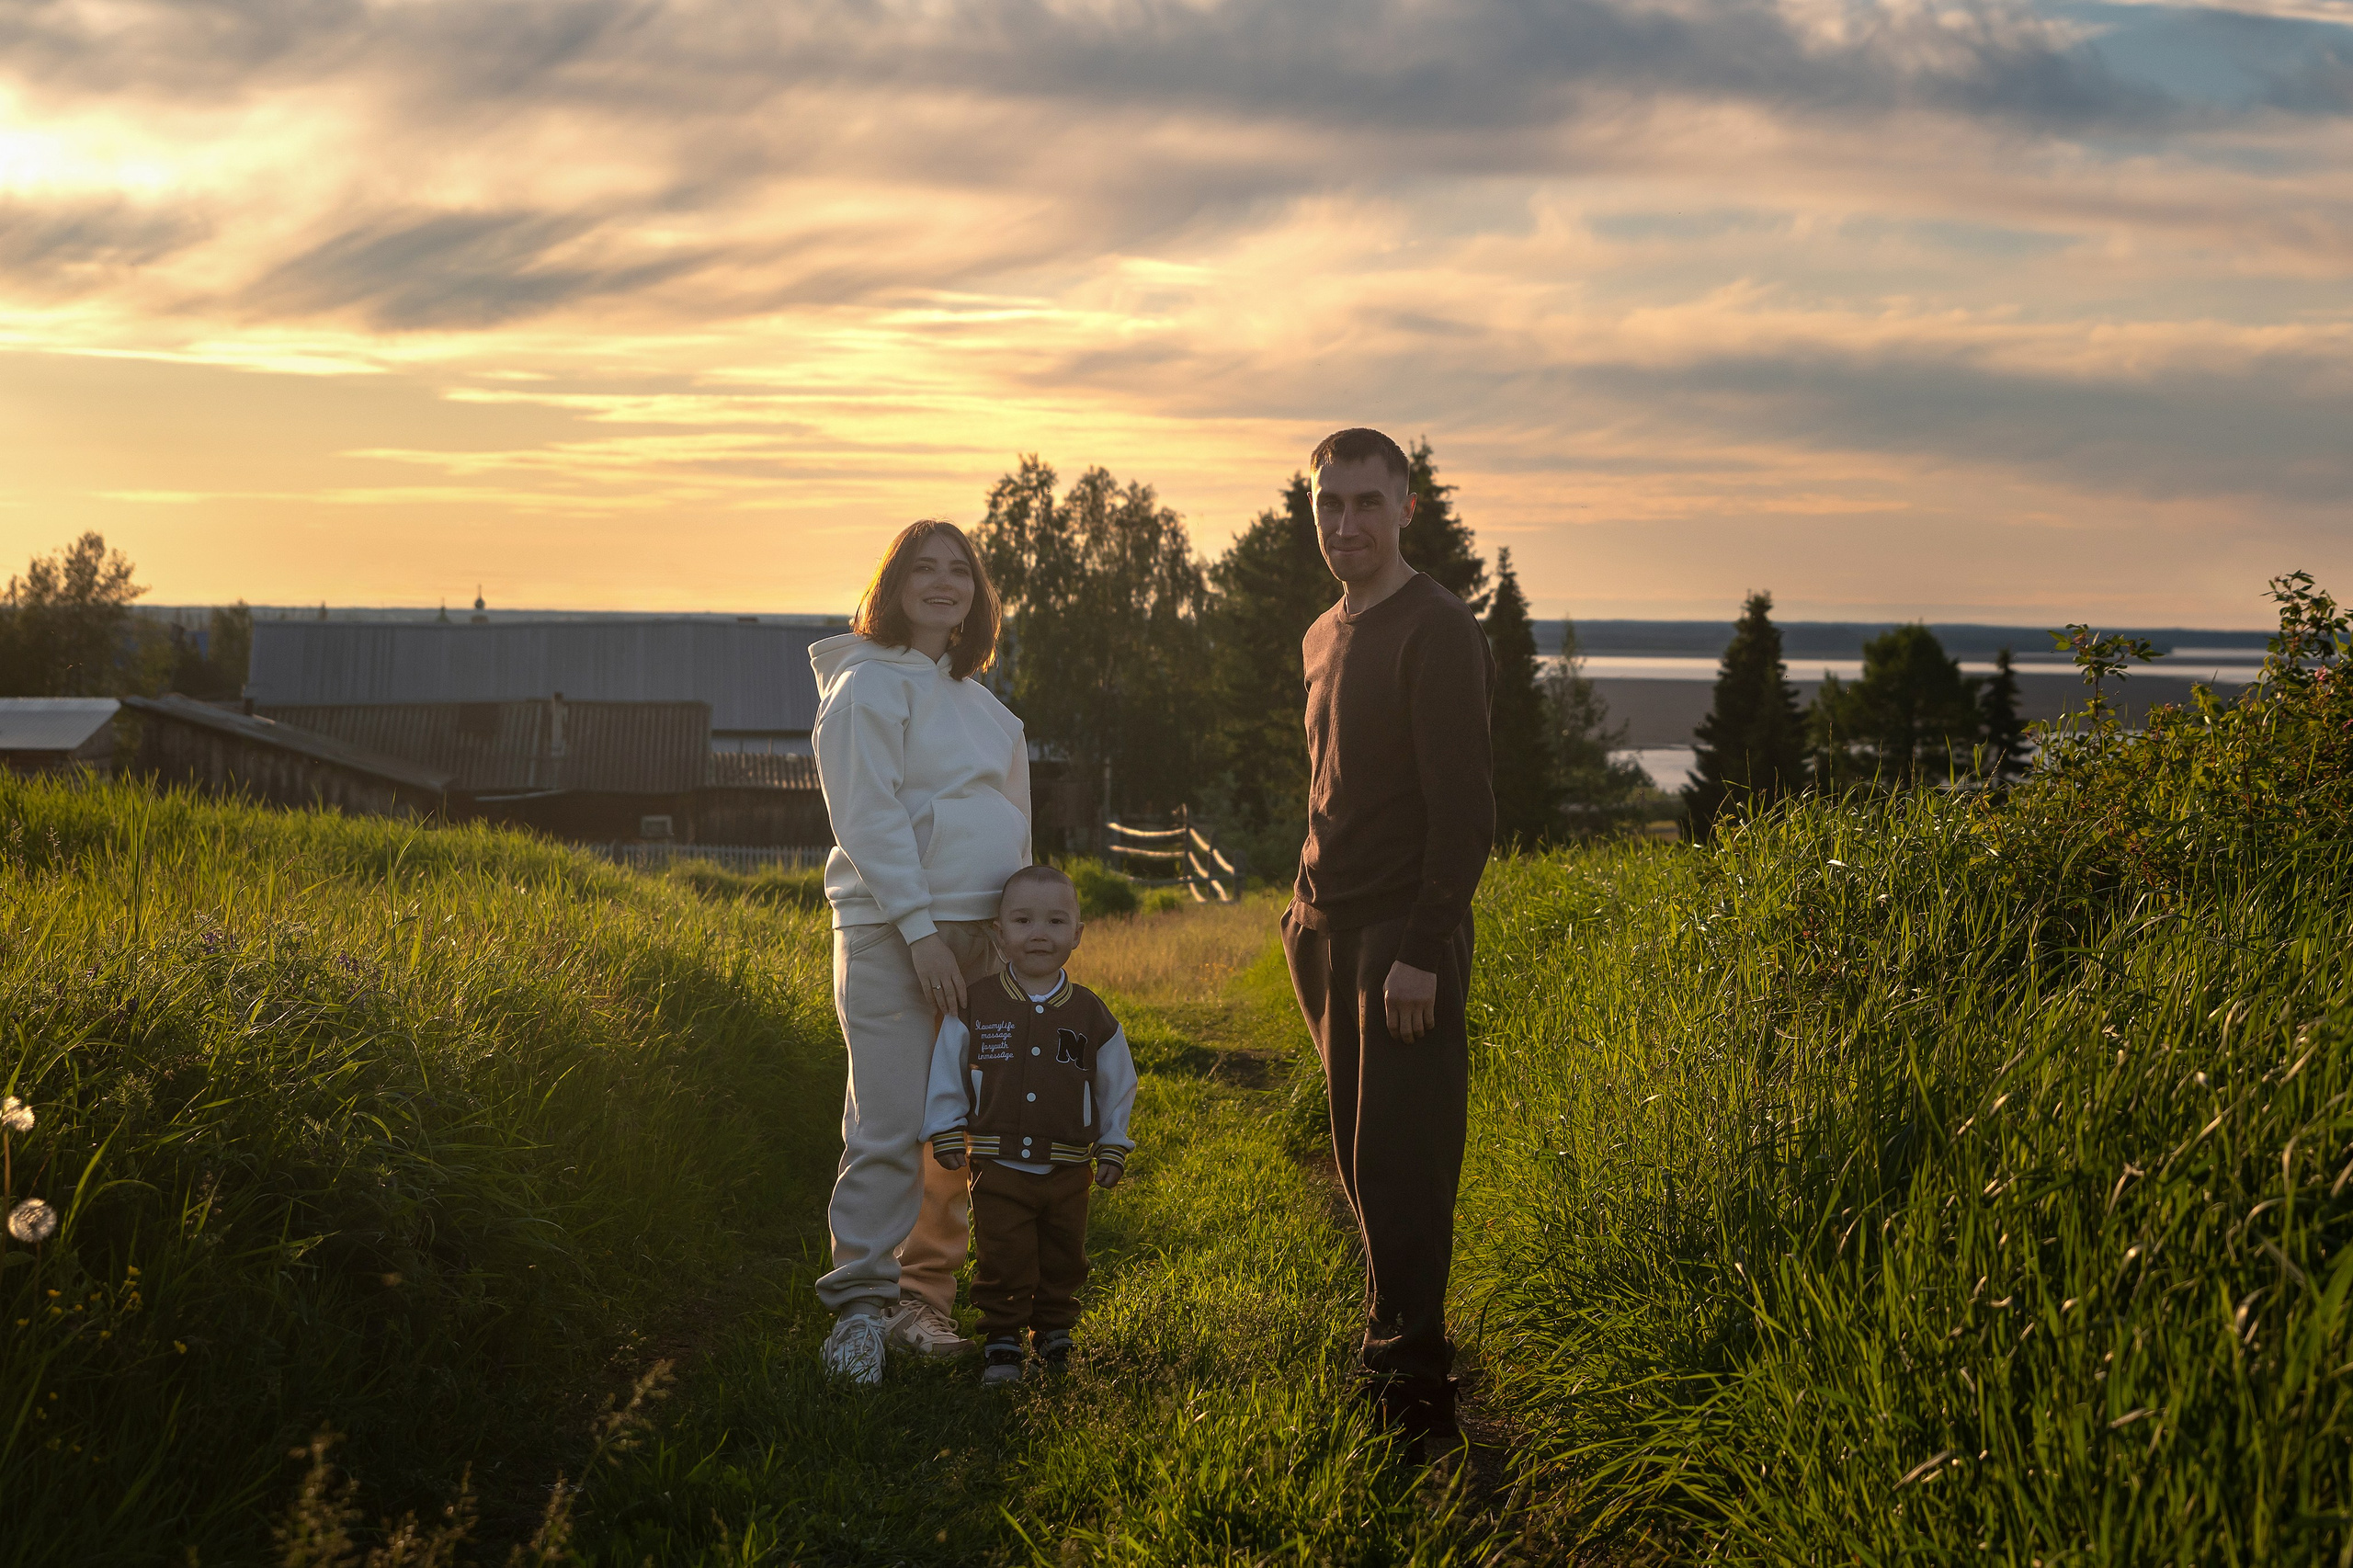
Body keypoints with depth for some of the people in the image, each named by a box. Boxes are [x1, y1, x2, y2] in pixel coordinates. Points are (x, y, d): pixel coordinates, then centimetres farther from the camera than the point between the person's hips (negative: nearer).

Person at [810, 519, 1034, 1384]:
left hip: (980, 933, 7)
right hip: (894, 931, -7)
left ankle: (925, 1301, 13)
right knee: (891, 1125, -11)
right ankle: (859, 1307, -5)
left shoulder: (974, 697, 20)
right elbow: (871, 819, -11)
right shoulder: (868, 685, -3)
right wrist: (921, 930, -18)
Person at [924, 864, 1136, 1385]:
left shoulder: (1092, 1015, 0)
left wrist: (1112, 1148, 9)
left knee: (1062, 1263, 12)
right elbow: (946, 1072, 4)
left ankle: (1053, 1333, 29)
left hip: (1068, 1171, 2)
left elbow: (1117, 1085, 9)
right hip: (998, 1167, -1)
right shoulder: (976, 1006, -3)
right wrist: (946, 1135, 0)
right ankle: (1003, 1342, 10)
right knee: (1002, 1262, -2)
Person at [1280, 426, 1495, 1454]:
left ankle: (1411, 1394, -1)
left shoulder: (1438, 633, -11)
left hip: (1404, 941, -8)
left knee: (1399, 1175, -7)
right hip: (1330, 938, 8)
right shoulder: (1323, 637, 16)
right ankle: (1401, 1345, 22)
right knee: (1360, 1166, 12)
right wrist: (1308, 911, 16)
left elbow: (1463, 807, -15)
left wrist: (1422, 951, -19)